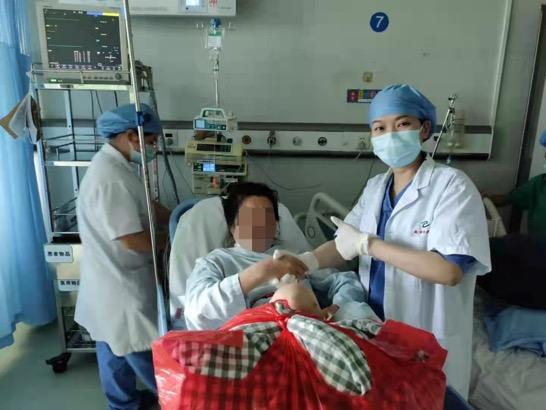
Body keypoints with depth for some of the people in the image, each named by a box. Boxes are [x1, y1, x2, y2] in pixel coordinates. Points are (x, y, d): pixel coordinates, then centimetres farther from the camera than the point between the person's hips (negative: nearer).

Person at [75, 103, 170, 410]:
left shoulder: (116, 166, 5)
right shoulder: (109, 179, -28)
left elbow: (147, 207, 13)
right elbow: (133, 240, -28)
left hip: (116, 279, 10)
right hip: (120, 283, -10)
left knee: (117, 346, 24)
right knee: (142, 349, 10)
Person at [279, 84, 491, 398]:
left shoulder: (451, 185, -17)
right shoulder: (375, 187, 2)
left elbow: (449, 270, -27)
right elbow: (345, 244, -1)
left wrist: (368, 244, -25)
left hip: (429, 340, -5)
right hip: (374, 327, 6)